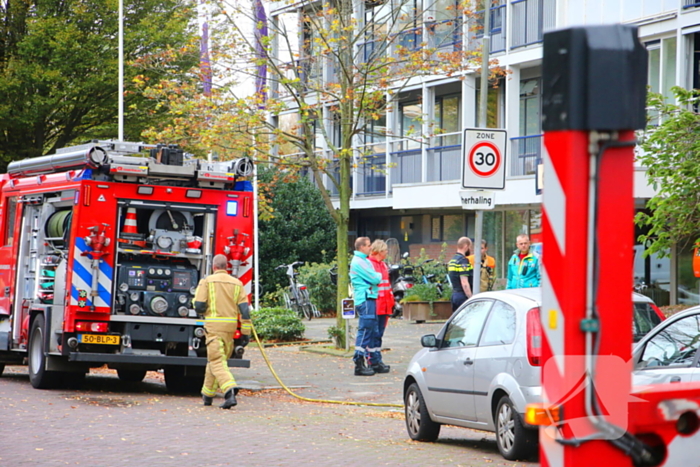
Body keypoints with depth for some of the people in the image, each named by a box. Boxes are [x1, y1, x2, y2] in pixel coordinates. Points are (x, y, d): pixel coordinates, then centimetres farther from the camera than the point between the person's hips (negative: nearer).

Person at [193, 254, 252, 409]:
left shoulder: (207, 281, -1)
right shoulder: (236, 283, 9)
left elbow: (199, 306, -7)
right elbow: (244, 308, 2)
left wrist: (205, 312, 17)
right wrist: (246, 332, 3)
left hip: (214, 325, -5)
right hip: (231, 325, 5)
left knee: (217, 362, -9)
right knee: (216, 360, 18)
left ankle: (230, 391, -29)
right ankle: (208, 395, 27)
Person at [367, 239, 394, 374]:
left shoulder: (383, 264, 21)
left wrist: (390, 303, 18)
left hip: (383, 306, 9)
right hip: (375, 306, -9)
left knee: (379, 334, 11)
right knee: (375, 334, -7)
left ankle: (377, 361, 15)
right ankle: (375, 362, -6)